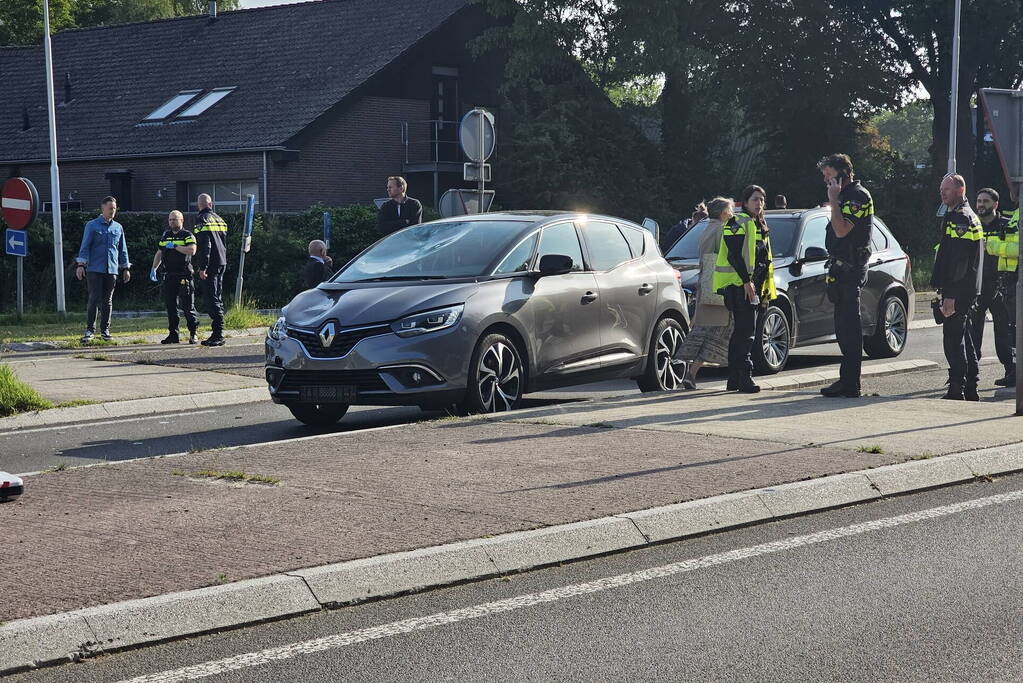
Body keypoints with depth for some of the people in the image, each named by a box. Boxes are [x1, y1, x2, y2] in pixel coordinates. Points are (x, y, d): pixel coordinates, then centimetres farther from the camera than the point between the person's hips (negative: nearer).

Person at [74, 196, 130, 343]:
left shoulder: (118, 227, 13)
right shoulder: (92, 225, 1)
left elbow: (122, 249, 18)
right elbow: (85, 246, -4)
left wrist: (126, 268, 15)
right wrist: (81, 265, -13)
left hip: (112, 270, 4)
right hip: (95, 269, -4)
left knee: (107, 301, 7)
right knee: (94, 299, -8)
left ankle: (105, 330, 15)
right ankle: (90, 330, -4)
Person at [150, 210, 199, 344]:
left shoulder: (188, 236, 0)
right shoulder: (165, 236, 18)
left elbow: (192, 250, -17)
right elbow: (159, 254, 25)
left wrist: (175, 246, -16)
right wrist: (154, 269, 15)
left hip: (184, 276, -6)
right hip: (169, 276, 6)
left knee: (187, 306, -4)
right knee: (170, 306, 4)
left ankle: (193, 333, 3)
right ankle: (173, 334, 9)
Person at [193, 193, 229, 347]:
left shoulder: (202, 220, -10)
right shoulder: (219, 219, 15)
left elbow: (205, 245, -17)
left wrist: (202, 267, -18)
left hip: (210, 264, -8)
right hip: (221, 263, 8)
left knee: (211, 299, -8)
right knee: (217, 298, 13)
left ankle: (218, 335, -14)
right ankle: (218, 333, 16)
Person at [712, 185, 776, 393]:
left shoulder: (761, 227, 22)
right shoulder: (738, 223, -6)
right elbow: (734, 255, -17)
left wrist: (766, 288, 22)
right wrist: (746, 281, -23)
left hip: (751, 286, 9)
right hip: (738, 284, -9)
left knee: (741, 331, 10)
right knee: (745, 330, -14)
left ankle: (734, 379, 14)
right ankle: (744, 377, -18)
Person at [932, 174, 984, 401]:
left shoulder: (960, 218, -14)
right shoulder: (969, 216, 21)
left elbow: (959, 261, -21)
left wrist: (950, 295, -24)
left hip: (957, 291, -11)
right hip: (967, 291, 11)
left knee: (953, 338, -10)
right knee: (963, 336, 14)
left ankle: (957, 389, -12)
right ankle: (971, 388, 19)